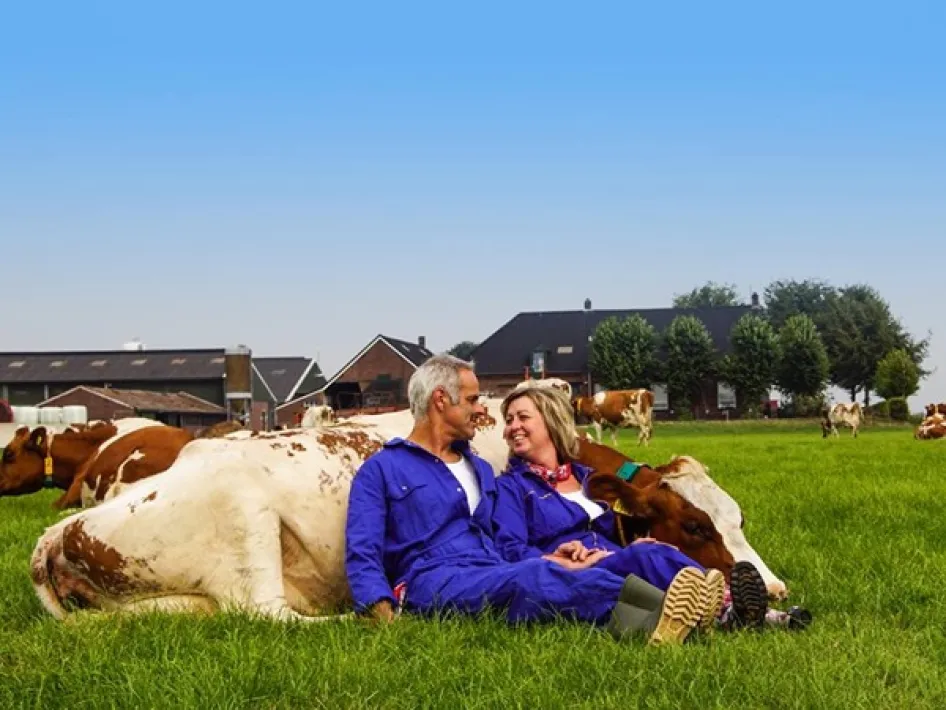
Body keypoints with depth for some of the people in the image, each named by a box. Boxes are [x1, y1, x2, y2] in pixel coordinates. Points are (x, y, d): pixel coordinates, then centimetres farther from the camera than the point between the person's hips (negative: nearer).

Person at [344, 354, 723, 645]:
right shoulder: (381, 470, 7)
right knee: (532, 578, -34)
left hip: (494, 579, 6)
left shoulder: (480, 470, 28)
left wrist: (545, 558, 8)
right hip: (433, 584, -6)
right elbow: (362, 555, -3)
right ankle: (662, 611, -53)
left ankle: (646, 628, -57)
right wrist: (381, 610, -22)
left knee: (542, 579, -30)